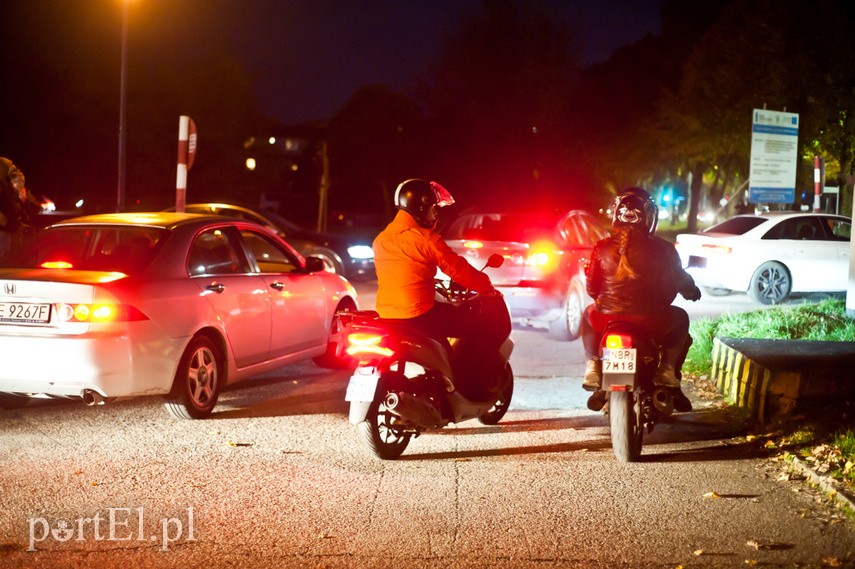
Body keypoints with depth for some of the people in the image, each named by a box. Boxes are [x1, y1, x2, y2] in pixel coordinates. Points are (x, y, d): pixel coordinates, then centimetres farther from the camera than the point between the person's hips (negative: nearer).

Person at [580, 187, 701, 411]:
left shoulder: (602, 247, -3)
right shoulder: (662, 249, -6)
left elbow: (592, 289, 4)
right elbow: (681, 282, 7)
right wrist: (693, 291, 31)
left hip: (608, 320, 1)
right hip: (650, 323, -1)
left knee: (589, 314, 36)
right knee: (680, 318, 30)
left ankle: (592, 366, 20)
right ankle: (667, 372, 15)